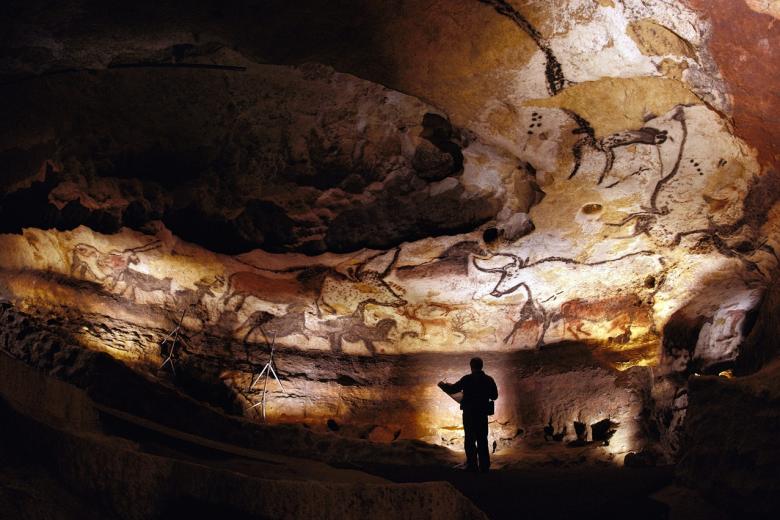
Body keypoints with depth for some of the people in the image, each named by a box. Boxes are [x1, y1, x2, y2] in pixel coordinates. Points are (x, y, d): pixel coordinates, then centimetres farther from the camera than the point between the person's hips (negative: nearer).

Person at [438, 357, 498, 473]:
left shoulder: (467, 379, -12)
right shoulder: (489, 380, -1)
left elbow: (453, 389, -8)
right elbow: (495, 396, 8)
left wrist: (443, 385, 11)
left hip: (469, 414, -3)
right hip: (483, 414, 3)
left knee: (470, 440, 4)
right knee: (482, 440, 11)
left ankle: (472, 466, 2)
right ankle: (484, 466, 12)